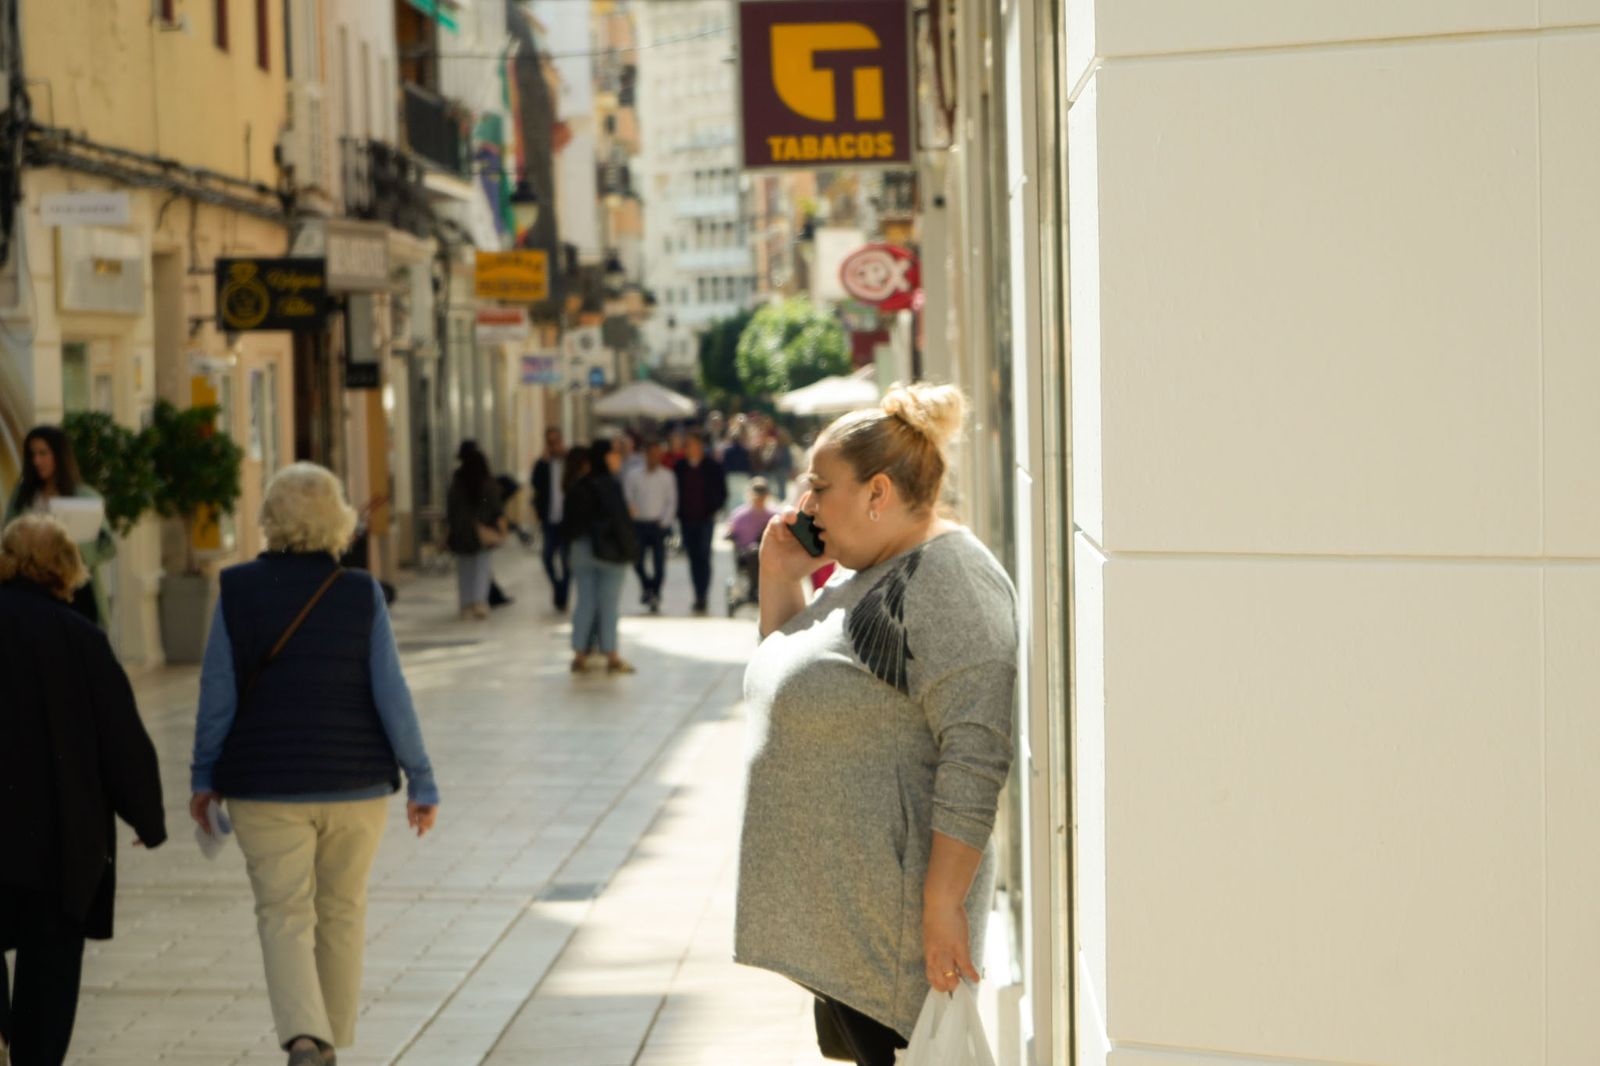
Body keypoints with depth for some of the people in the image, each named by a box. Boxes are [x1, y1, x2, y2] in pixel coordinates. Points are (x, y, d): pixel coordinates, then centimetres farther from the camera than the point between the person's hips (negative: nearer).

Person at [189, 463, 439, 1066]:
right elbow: (391, 694, -6)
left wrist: (204, 776, 7)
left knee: (284, 913, 2)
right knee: (343, 911, 15)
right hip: (356, 781, 1)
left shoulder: (238, 591, -5)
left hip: (266, 784, -1)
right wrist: (420, 781, 1)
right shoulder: (361, 594, -6)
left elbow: (218, 693, -3)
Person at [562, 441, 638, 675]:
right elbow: (619, 518, -18)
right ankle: (611, 656, 4)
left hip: (581, 548, 6)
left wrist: (574, 542, 15)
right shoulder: (609, 485, -15)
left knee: (584, 601, 10)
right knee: (609, 603, 1)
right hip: (608, 549, -6)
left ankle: (579, 654, 9)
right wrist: (628, 549, -11)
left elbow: (571, 520, 9)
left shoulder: (579, 487, 6)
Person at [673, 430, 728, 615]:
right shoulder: (680, 467, 5)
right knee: (693, 557, 5)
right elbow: (675, 490, 11)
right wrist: (678, 513, 2)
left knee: (703, 557, -8)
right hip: (687, 520, 3)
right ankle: (699, 596, 12)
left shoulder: (713, 467, -1)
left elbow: (722, 492, 4)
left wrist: (713, 510, -5)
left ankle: (702, 597, -8)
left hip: (705, 519, -3)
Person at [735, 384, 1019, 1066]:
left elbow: (976, 755, -24)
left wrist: (943, 904, -26)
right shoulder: (865, 578, 14)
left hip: (890, 918, -10)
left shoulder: (947, 582, -18)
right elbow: (791, 685, 25)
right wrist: (780, 576, 11)